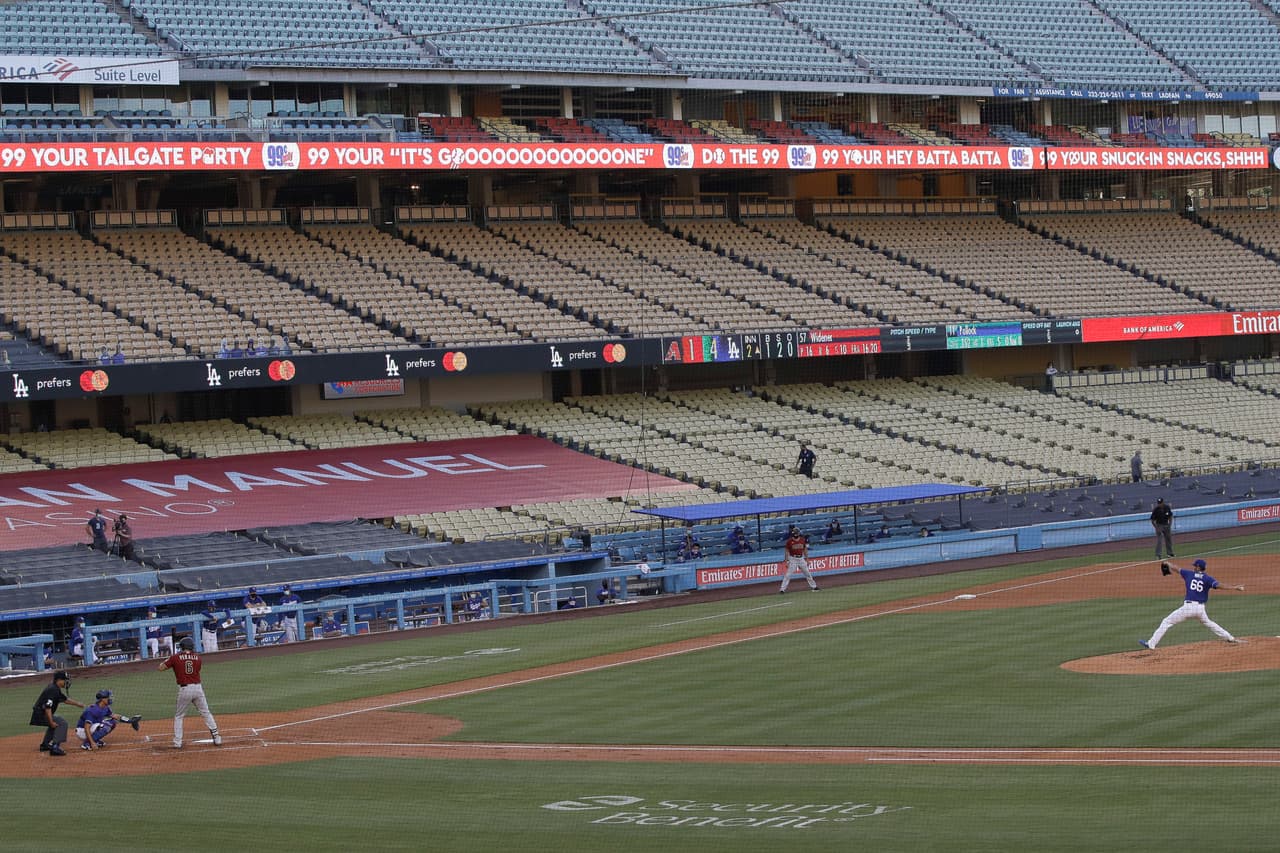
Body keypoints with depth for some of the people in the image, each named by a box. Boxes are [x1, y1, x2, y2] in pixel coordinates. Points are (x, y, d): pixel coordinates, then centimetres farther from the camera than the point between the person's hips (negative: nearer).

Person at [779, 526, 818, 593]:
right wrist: (787, 561, -10)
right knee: (788, 574, -9)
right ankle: (782, 589, -7)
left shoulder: (803, 540, 3)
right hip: (793, 559, -4)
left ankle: (813, 586, 25)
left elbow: (805, 550, 11)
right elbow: (787, 551, -5)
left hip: (801, 558, 4)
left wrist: (807, 559, 11)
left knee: (807, 573, 13)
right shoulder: (790, 541, -8)